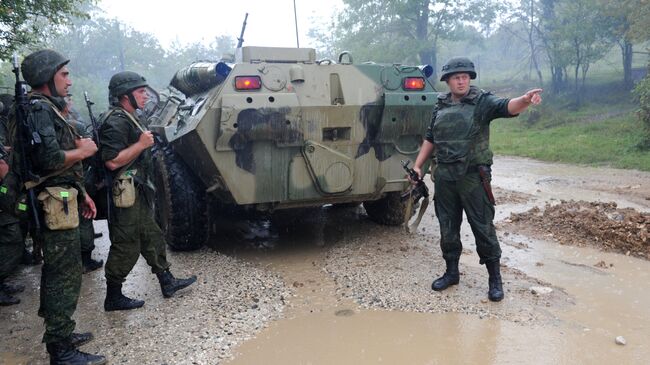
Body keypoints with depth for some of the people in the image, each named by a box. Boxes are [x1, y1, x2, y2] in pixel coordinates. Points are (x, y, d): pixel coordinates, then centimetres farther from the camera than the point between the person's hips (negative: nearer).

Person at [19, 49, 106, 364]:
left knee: (55, 272, 17)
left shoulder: (49, 109, 19)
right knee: (65, 276, -7)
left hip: (60, 202, 11)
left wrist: (82, 193, 18)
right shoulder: (39, 109, -13)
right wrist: (83, 151, -8)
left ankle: (58, 334, 29)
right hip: (56, 206, -11)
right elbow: (50, 160, -25)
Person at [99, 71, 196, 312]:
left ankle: (167, 282, 29)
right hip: (126, 195, -11)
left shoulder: (127, 118, 15)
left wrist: (144, 142, 12)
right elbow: (112, 161, -26)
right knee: (125, 248, 0)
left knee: (151, 238, 17)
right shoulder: (115, 122, -17)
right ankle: (113, 298, 14)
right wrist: (141, 144, -21)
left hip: (139, 194, 11)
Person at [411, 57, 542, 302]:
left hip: (473, 177, -4)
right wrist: (418, 165, 12)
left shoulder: (482, 102, -4)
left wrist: (525, 100, -44)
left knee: (483, 228, 1)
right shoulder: (440, 107, 10)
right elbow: (430, 139, 17)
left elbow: (507, 107, -23)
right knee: (448, 228, 13)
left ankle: (495, 279, 14)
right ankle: (452, 272, 28)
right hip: (444, 177, 5)